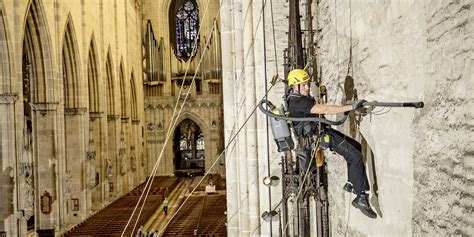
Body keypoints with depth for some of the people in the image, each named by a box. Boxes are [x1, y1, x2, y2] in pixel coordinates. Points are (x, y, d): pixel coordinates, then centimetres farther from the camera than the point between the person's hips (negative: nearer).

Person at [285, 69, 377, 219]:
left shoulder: (297, 97, 12)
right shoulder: (297, 102, -21)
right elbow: (324, 109, -31)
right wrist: (350, 107, -31)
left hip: (323, 130, 11)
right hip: (320, 136, -11)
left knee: (356, 147, 19)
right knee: (355, 157, -17)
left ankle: (351, 183, 23)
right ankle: (361, 198, -14)